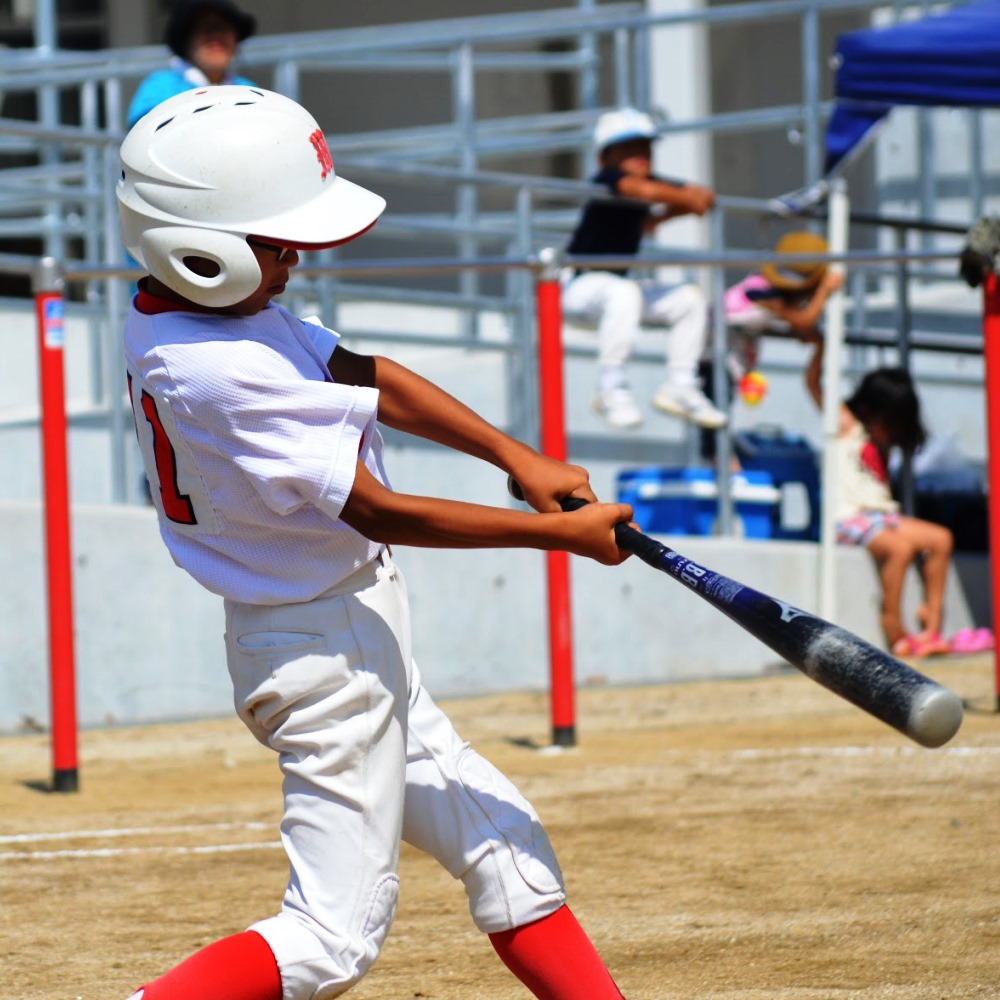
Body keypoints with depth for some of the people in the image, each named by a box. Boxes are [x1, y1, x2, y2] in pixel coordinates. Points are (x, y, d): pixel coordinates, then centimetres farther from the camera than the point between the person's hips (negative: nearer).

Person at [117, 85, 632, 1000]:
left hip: (354, 639, 10)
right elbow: (380, 513, -24)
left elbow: (366, 377, 7)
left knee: (506, 849, 15)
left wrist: (518, 457, -2)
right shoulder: (223, 374, -29)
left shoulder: (185, 310, 0)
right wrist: (560, 533, -17)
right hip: (330, 650, -10)